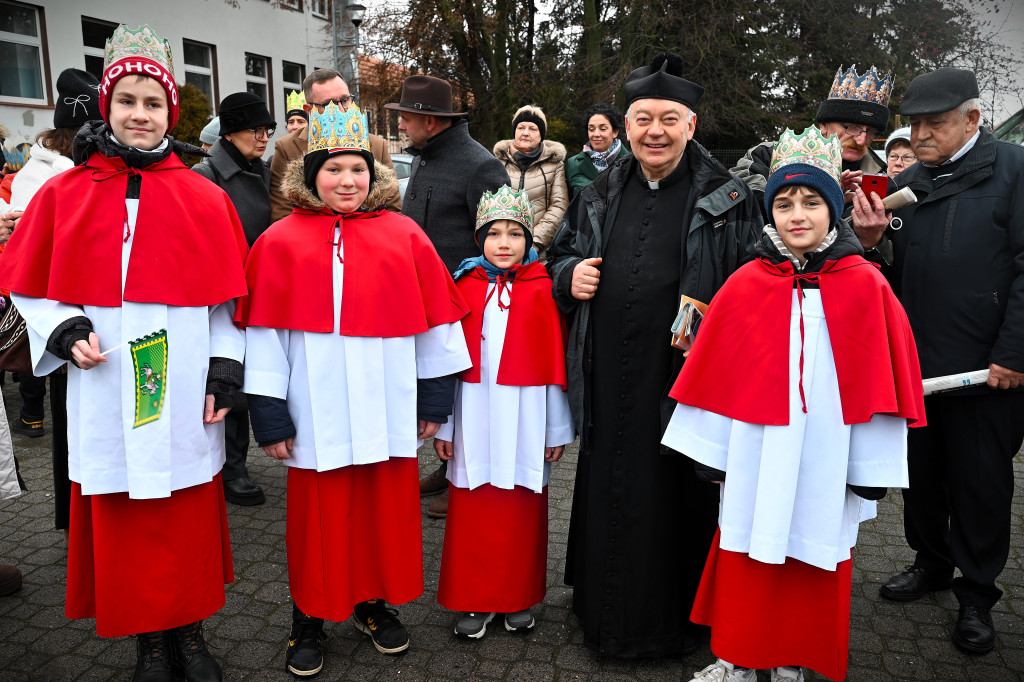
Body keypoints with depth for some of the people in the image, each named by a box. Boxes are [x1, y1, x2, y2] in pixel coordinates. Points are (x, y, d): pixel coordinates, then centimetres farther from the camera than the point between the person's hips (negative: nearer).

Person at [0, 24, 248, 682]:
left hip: (184, 397, 0)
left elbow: (224, 299, 3)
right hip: (108, 398, 1)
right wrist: (67, 333, -9)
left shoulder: (204, 198, 3)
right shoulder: (64, 194, 4)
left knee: (189, 520, 9)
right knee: (123, 525, 9)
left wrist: (224, 374, -2)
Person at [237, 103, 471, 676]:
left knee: (387, 510, 13)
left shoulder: (404, 235, 4)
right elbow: (265, 330, -1)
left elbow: (434, 322, 6)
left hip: (387, 412, 2)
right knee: (319, 518, 9)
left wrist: (434, 398, 5)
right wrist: (270, 414, -4)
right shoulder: (282, 241, 0)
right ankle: (309, 621, 30)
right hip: (318, 415, -1)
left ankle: (377, 605, 35)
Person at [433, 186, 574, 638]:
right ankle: (475, 600, 23)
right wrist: (443, 424, 3)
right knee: (473, 510, 6)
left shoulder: (542, 289, -1)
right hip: (475, 416, 1)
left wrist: (558, 428, 1)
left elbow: (555, 361, 0)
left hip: (525, 417, -1)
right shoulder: (465, 286, 4)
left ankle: (519, 600, 27)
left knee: (522, 509, 8)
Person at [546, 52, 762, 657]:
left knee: (676, 497, 7)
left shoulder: (727, 199, -2)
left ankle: (676, 621, 30)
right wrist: (570, 276, 0)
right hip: (610, 377, 4)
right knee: (608, 494, 15)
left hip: (685, 377, -4)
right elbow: (562, 253, 22)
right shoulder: (600, 196, 11)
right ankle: (606, 612, 36)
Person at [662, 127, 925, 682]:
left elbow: (881, 378, -1)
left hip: (825, 458, 0)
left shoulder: (867, 287, -3)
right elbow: (716, 374, 1)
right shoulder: (745, 286, -2)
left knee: (814, 563, 12)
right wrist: (708, 450, 2)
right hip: (755, 457, 0)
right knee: (747, 558, 10)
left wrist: (874, 465, -1)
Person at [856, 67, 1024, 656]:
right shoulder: (906, 185, 10)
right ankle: (932, 562, 37)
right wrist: (871, 241, -7)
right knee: (922, 470, 17)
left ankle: (977, 593, 25)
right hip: (915, 362, 5)